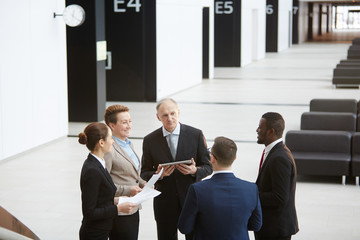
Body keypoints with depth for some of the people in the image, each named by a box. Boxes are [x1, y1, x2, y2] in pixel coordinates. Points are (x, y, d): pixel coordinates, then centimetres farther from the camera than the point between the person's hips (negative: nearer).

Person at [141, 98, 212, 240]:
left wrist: (194, 171, -19)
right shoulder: (150, 140, 0)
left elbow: (208, 167, 3)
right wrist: (158, 174, -17)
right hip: (165, 202, 1)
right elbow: (145, 174, 5)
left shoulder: (196, 135, -2)